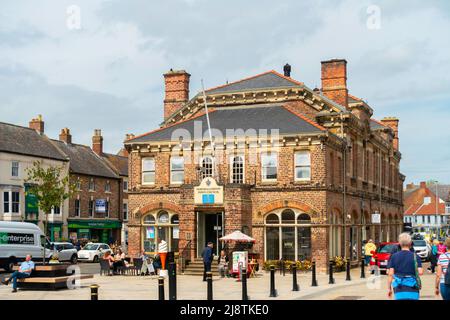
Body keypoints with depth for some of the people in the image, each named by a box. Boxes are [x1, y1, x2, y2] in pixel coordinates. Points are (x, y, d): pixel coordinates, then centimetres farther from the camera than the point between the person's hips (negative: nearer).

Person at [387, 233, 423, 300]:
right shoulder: (415, 257, -1)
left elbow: (390, 274, -1)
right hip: (412, 290, -1)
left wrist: (389, 288, 5)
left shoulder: (394, 256, 2)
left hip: (399, 290, 1)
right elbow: (420, 272, -8)